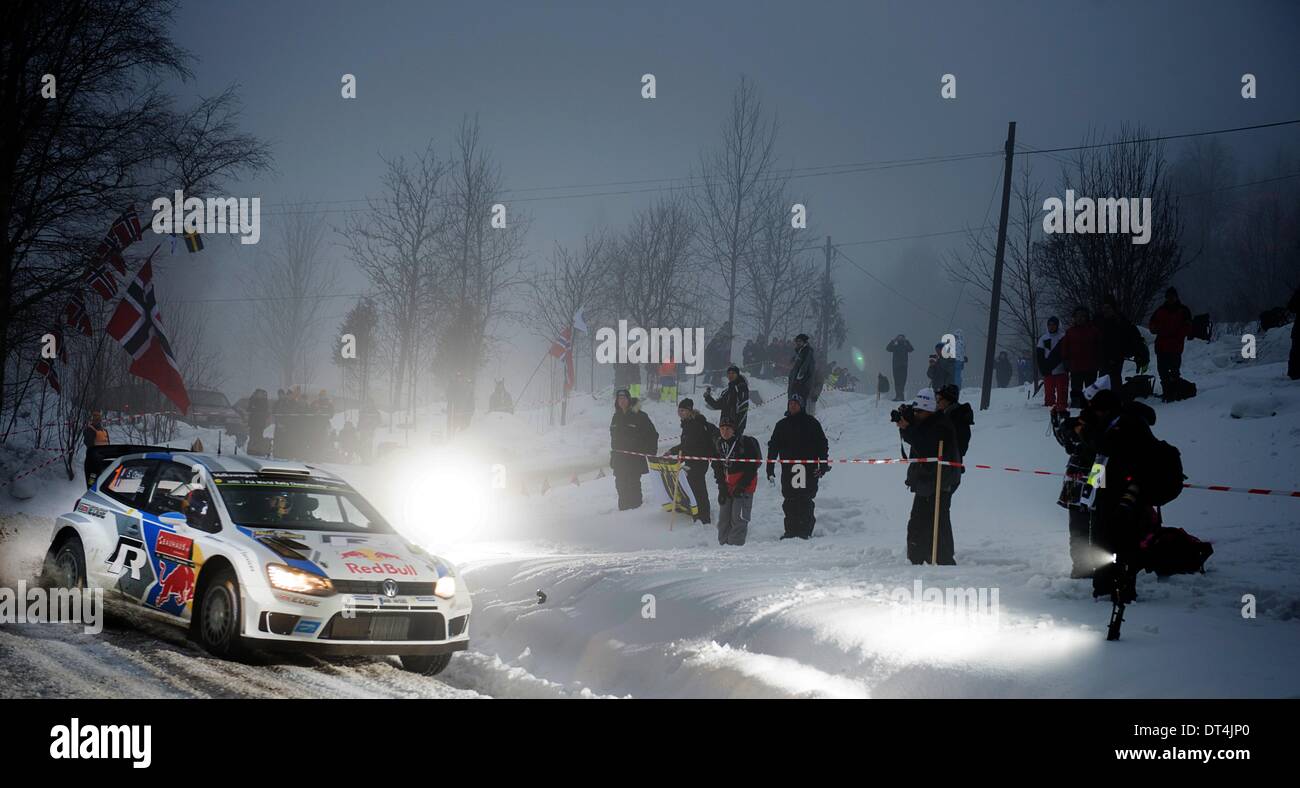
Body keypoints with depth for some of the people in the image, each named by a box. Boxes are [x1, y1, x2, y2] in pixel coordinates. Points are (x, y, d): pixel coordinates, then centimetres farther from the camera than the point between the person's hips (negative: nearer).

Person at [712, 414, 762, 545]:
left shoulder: (746, 443, -10)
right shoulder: (718, 445, 8)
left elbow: (752, 467, -9)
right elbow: (717, 468, 14)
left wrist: (741, 485, -14)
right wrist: (721, 486, 2)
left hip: (744, 487, -6)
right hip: (726, 486, 6)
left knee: (738, 518, -13)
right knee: (723, 518, 5)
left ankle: (735, 545, -12)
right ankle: (723, 544, 12)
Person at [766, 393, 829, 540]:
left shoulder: (811, 423, 7)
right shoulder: (781, 425, 15)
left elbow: (822, 445, 6)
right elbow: (773, 447, 16)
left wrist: (823, 466, -2)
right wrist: (770, 470, 10)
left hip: (809, 468, -3)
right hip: (788, 469, 3)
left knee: (805, 501, -9)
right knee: (790, 502, -2)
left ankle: (804, 530, -6)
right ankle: (791, 530, 4)